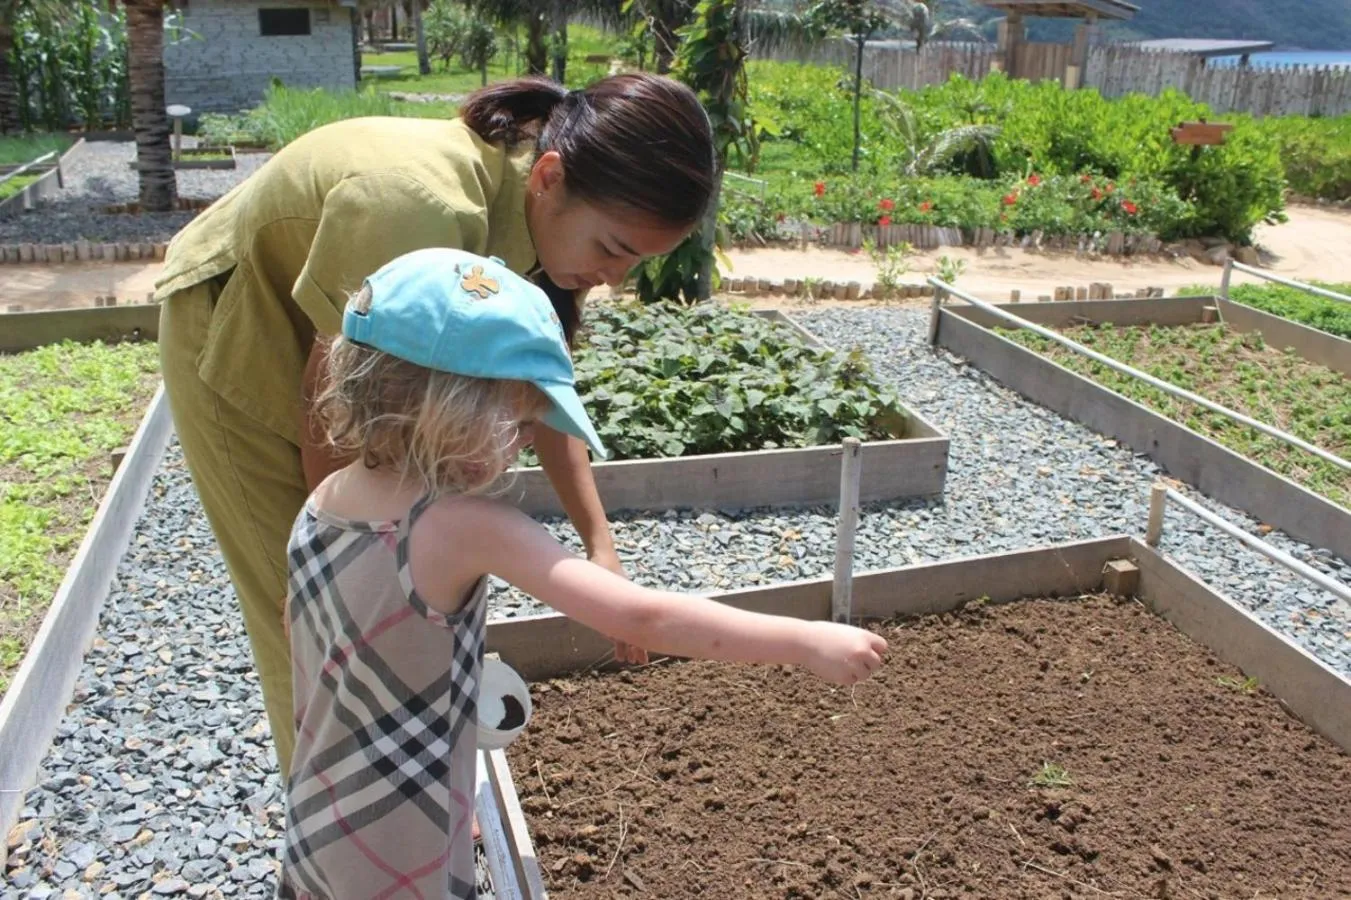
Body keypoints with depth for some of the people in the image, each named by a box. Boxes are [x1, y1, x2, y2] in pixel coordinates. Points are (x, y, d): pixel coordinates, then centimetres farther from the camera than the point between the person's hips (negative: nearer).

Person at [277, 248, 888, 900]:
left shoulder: (319, 505, -6)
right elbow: (639, 620, -32)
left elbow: (306, 661, 6)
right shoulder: (468, 528, -29)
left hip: (313, 822, 7)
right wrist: (806, 640, -27)